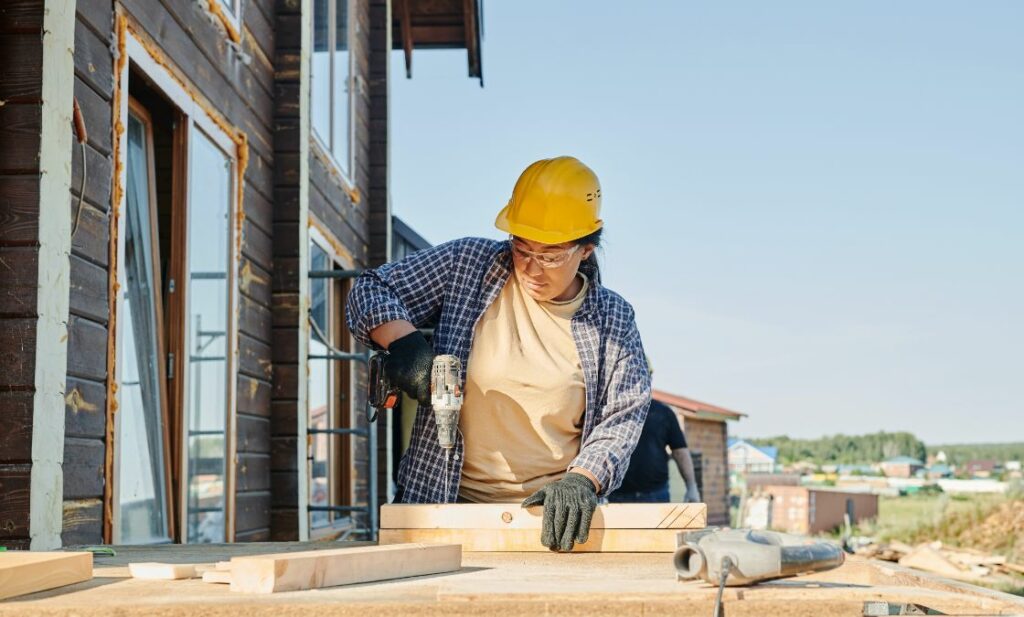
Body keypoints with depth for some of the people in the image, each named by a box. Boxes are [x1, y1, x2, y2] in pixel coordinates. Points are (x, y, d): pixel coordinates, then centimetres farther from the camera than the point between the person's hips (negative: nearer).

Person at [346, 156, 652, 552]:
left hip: (550, 515, 0)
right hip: (446, 501, 0)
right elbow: (371, 290, 8)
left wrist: (581, 479, -16)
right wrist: (403, 343, -12)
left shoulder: (612, 321, 4)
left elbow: (623, 418, 2)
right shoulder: (468, 264, 3)